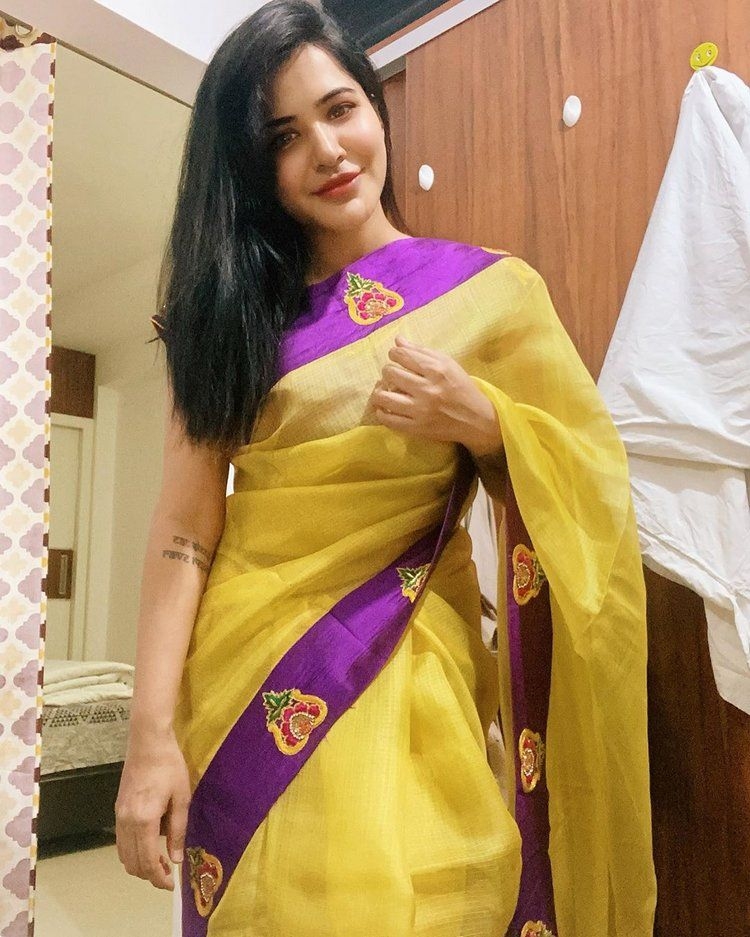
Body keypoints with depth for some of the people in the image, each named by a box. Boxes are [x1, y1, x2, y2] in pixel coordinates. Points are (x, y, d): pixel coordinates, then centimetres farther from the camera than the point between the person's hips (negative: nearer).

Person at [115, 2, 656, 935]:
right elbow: (184, 525, -4)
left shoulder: (489, 291, -1)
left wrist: (478, 419, -17)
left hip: (396, 687, -1)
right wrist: (152, 732, -10)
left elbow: (591, 488, 1)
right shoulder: (233, 305, 4)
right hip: (238, 692, 2)